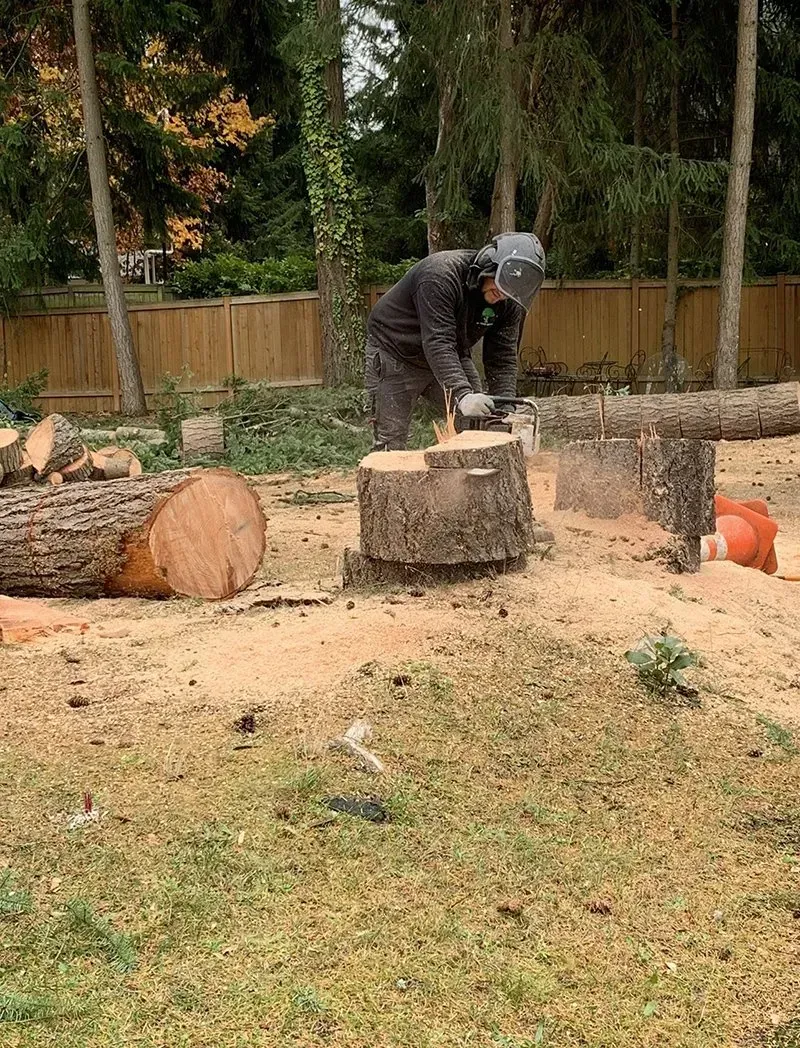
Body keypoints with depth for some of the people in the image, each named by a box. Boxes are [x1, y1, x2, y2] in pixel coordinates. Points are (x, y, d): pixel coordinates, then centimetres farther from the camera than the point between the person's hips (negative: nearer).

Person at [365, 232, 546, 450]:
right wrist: (463, 396, -50)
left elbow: (502, 358, -13)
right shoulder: (442, 274, -32)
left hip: (451, 359, 6)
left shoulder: (509, 302, -12)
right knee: (391, 443, -8)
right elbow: (437, 343, -40)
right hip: (395, 355, -6)